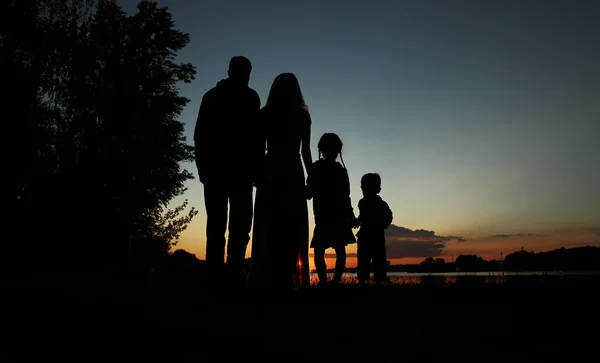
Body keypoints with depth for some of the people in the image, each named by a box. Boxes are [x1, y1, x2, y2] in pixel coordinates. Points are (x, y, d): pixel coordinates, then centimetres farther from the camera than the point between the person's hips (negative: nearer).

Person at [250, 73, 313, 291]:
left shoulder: (265, 114, 7)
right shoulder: (302, 116, 6)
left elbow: (260, 149, 1)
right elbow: (305, 151, 1)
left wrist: (258, 174, 4)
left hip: (270, 172, 1)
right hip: (293, 173, -1)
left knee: (268, 228, 2)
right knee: (292, 229, 1)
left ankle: (267, 279, -1)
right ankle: (286, 280, -2)